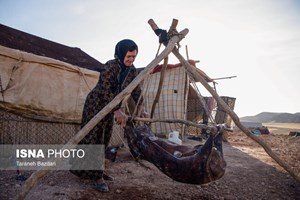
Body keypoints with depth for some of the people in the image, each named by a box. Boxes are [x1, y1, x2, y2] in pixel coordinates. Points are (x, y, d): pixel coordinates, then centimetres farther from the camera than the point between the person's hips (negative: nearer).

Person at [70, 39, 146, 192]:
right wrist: (117, 110, -41)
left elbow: (136, 89, 4)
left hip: (110, 107, 7)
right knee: (94, 138, -5)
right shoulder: (112, 66, -24)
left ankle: (96, 170, 27)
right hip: (96, 104, -7)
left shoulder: (132, 70, -2)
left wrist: (140, 106, -12)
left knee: (104, 140, 13)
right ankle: (98, 176, 2)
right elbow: (104, 89, -34)